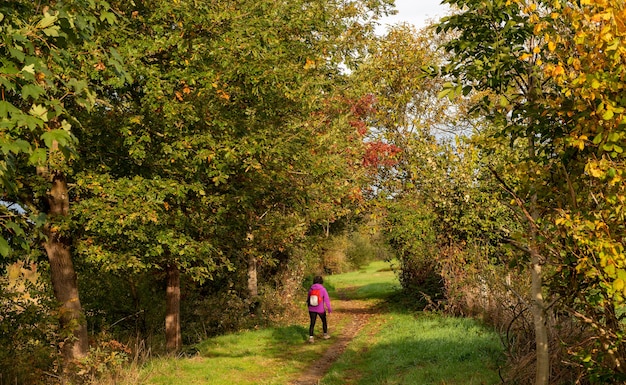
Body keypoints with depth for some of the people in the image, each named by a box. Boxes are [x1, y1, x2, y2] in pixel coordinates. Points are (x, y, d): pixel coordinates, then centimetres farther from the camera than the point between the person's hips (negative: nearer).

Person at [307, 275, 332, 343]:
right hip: (321, 309, -2)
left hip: (312, 309, 2)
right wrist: (329, 309, -11)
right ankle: (325, 335, 35)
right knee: (324, 321, 21)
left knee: (312, 323, 7)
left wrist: (309, 306, 25)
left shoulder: (311, 289, -2)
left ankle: (311, 337, -7)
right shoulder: (323, 289, -12)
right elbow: (326, 299, -14)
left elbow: (308, 299, 10)